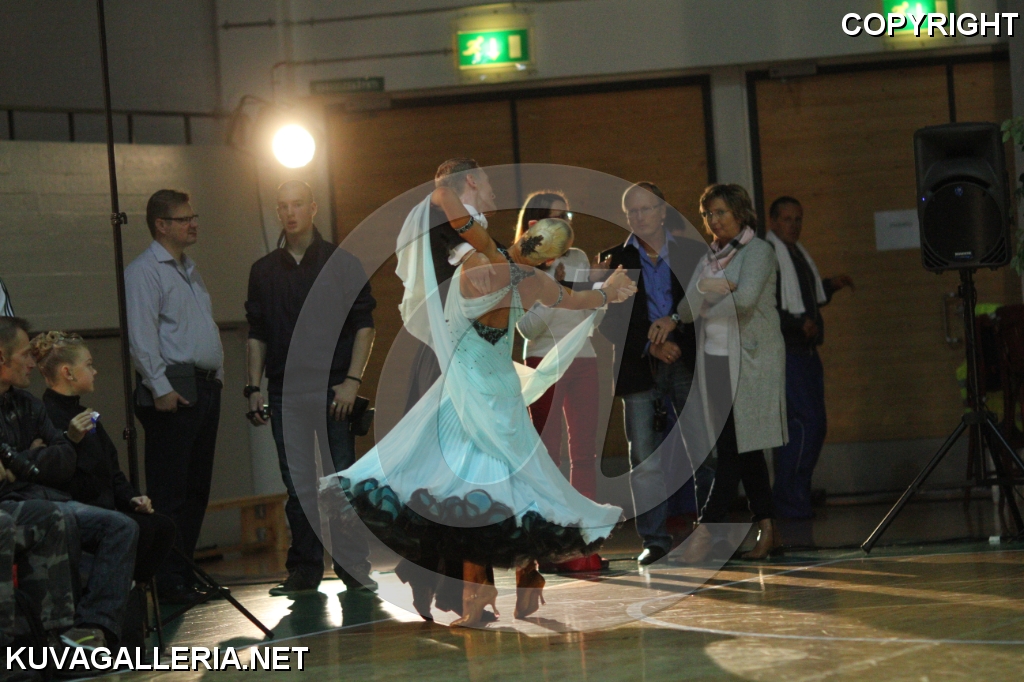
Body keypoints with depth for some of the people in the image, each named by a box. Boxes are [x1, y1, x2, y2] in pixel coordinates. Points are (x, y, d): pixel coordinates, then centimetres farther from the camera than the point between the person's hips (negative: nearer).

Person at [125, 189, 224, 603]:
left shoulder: (189, 270, 22)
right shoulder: (144, 271, -7)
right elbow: (141, 336, -15)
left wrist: (217, 375, 18)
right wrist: (160, 388, -20)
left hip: (205, 388, 9)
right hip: (173, 391, -9)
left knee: (197, 487, 9)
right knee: (169, 491, -8)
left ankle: (185, 569, 14)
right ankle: (169, 580, -7)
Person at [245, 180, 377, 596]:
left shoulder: (341, 264, 2)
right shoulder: (264, 271, 12)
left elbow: (364, 325, 0)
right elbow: (257, 335, 15)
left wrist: (352, 380, -9)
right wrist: (253, 387, 6)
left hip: (333, 391, -3)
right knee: (297, 484, 4)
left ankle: (353, 566, 4)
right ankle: (304, 570, 9)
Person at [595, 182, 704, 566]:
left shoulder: (693, 254, 9)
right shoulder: (616, 261, 8)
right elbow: (609, 321, 1)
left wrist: (674, 320, -15)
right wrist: (650, 345, -11)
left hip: (689, 364, 0)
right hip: (640, 369, 0)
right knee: (644, 457, -3)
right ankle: (655, 539, 2)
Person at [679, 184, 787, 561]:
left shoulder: (757, 251, -4)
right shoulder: (710, 258, 16)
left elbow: (746, 297, -20)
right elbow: (687, 311, 12)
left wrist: (709, 290, -5)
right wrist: (706, 287, -7)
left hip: (749, 360, -7)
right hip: (714, 359, 7)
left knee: (736, 445, -10)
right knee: (742, 448, 6)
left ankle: (706, 529, -12)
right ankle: (767, 529, 10)